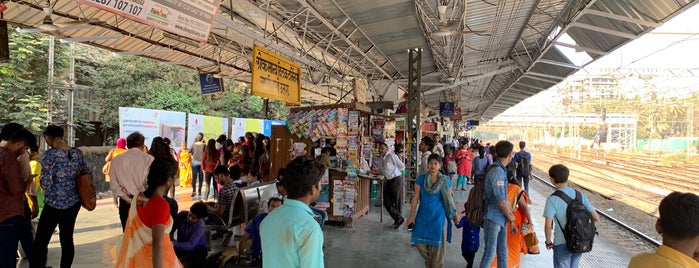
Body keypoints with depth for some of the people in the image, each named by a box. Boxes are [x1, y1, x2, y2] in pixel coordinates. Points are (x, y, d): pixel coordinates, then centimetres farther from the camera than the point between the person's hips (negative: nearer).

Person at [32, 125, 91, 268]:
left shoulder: (50, 154, -14)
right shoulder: (77, 153, 2)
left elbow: (46, 182, -16)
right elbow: (86, 173, 13)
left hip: (54, 204, -5)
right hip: (73, 202, 6)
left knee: (41, 241, 2)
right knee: (67, 239, 12)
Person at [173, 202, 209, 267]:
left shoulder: (201, 226, -26)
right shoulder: (182, 214, -14)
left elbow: (190, 246, -30)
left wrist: (173, 243, -38)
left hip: (197, 250, -5)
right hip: (182, 247, 5)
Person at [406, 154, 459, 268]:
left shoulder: (445, 181, -5)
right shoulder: (421, 178, -3)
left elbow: (449, 199, 4)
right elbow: (416, 198, -1)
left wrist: (455, 214, 6)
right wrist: (411, 216, -1)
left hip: (438, 216, -1)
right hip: (423, 216, 2)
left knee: (436, 245, 5)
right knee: (419, 242, 3)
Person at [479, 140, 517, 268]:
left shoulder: (501, 170, 10)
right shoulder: (497, 172, -20)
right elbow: (501, 201, -21)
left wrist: (510, 220, 14)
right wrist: (511, 217, -4)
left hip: (501, 219, 9)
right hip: (493, 219, -9)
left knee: (503, 254, 16)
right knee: (490, 253, 0)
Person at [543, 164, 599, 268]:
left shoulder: (553, 199, -17)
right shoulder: (580, 195, -3)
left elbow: (548, 225, -22)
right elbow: (596, 218, -2)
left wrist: (548, 242, -6)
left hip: (562, 244, -5)